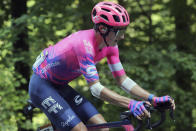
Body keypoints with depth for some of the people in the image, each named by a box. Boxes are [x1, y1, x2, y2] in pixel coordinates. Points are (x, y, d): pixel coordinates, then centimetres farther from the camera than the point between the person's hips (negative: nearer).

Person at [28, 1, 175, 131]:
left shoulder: (110, 45, -7)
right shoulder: (85, 44, -33)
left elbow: (123, 80, -3)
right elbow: (95, 88, -38)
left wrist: (153, 99, -16)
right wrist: (130, 104, -49)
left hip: (60, 86, 8)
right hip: (42, 85, -8)